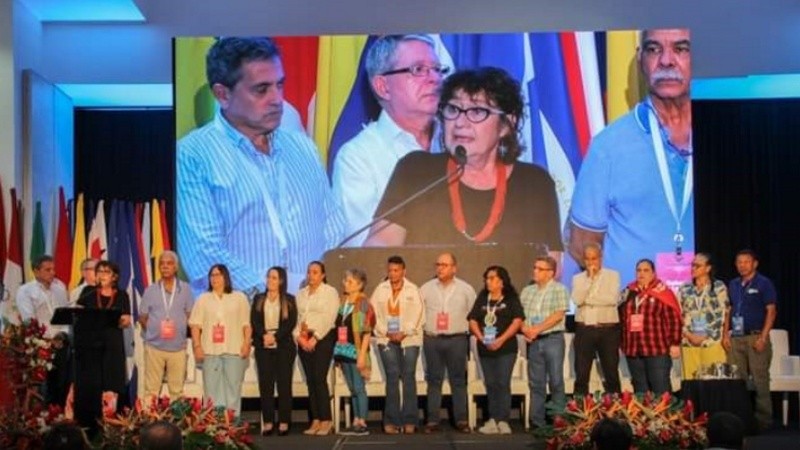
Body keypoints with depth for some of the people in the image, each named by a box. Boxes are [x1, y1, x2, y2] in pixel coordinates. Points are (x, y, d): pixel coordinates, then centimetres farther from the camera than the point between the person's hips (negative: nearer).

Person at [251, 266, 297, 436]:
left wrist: (275, 336, -15)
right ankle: (268, 422, 2)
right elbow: (254, 321, 3)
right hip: (263, 347, 2)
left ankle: (284, 422, 1)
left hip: (284, 346, -2)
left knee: (284, 384, -2)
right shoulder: (258, 299, 12)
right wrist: (264, 335, -15)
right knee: (265, 384, -1)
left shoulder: (289, 300, 6)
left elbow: (291, 322, -4)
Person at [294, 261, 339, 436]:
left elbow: (329, 318, -8)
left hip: (323, 338, -5)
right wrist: (299, 336, -5)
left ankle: (326, 421, -8)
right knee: (310, 380, 3)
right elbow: (296, 317, 11)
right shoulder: (301, 294, 17)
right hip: (304, 340, 5)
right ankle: (315, 420, 5)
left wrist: (315, 338, -14)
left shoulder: (330, 292, 1)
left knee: (320, 379, -12)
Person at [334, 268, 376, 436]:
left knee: (359, 388, -4)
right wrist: (338, 353, 10)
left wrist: (362, 355, -17)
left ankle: (362, 424, 1)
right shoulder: (343, 302, 12)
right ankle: (356, 422, 15)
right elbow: (339, 327, 15)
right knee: (352, 389, 10)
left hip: (356, 351, -7)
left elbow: (366, 332, -11)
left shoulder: (363, 304, -7)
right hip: (344, 351, 7)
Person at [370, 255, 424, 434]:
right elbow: (374, 314, 4)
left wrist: (404, 333, -11)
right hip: (387, 339, 1)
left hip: (409, 339, 0)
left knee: (408, 377, 0)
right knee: (392, 377, -4)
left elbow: (418, 315, -1)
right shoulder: (380, 290, 8)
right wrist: (386, 333, -8)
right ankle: (391, 420, 0)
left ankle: (409, 420, 3)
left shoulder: (413, 290, 4)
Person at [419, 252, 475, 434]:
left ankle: (461, 420, 8)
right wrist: (424, 328, 3)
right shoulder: (426, 288, 5)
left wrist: (467, 331, 4)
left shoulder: (465, 289, 3)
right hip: (432, 340, 1)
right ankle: (432, 420, 7)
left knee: (458, 381, 3)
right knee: (434, 381, 4)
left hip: (457, 339, -1)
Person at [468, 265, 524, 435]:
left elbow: (517, 321, -9)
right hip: (485, 348, 4)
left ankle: (503, 421, -3)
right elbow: (473, 320, 7)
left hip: (505, 348, -4)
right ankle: (493, 420, 10)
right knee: (490, 384, 6)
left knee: (503, 383, -6)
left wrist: (501, 339, -16)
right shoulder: (482, 299, 13)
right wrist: (480, 337, -10)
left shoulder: (511, 299, 1)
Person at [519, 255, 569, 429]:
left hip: (553, 339, -5)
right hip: (533, 342, 5)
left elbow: (558, 315, -11)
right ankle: (537, 422, 11)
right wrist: (525, 329, -9)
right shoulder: (527, 291, 14)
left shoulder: (559, 289, -2)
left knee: (556, 382, -2)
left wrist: (537, 329, -14)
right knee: (536, 383, 6)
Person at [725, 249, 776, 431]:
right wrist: (725, 335, 7)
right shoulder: (733, 285, 14)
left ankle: (763, 419, 2)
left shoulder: (764, 283, -2)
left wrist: (763, 337, -14)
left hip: (756, 337, -5)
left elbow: (771, 311, -6)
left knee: (760, 380, -5)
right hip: (736, 338, 5)